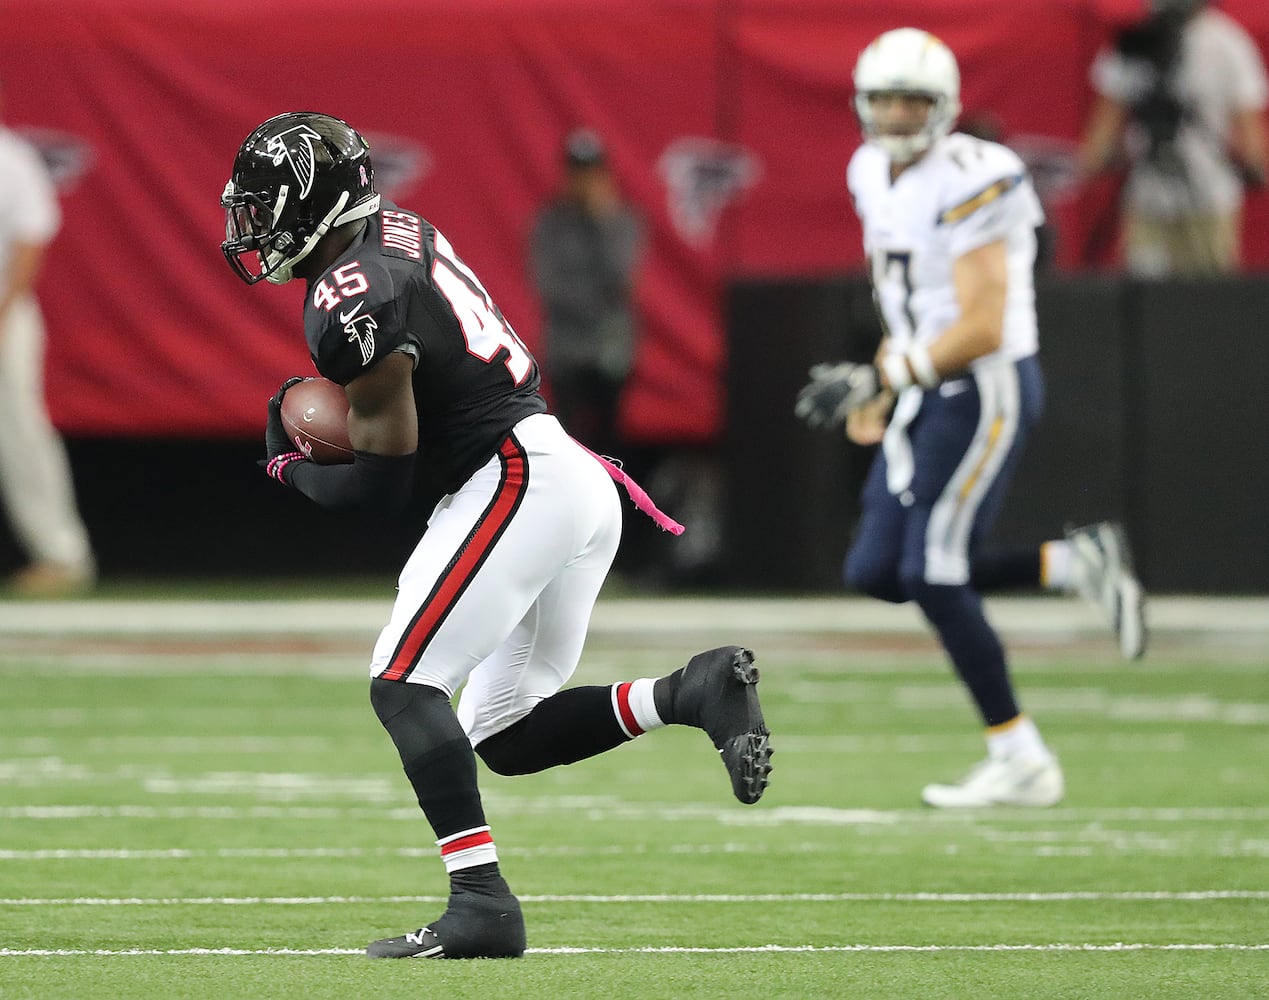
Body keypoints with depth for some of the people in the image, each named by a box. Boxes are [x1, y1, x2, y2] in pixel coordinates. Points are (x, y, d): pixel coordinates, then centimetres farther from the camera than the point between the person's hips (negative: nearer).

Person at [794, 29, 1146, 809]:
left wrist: (879, 377, -24)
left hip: (987, 387, -9)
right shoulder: (874, 174, 10)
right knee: (877, 572, 4)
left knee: (932, 574, -11)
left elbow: (981, 329, -23)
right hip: (928, 393, 9)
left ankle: (1021, 761, -1)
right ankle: (1077, 564, 12)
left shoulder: (968, 183, -19)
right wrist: (880, 391, 18)